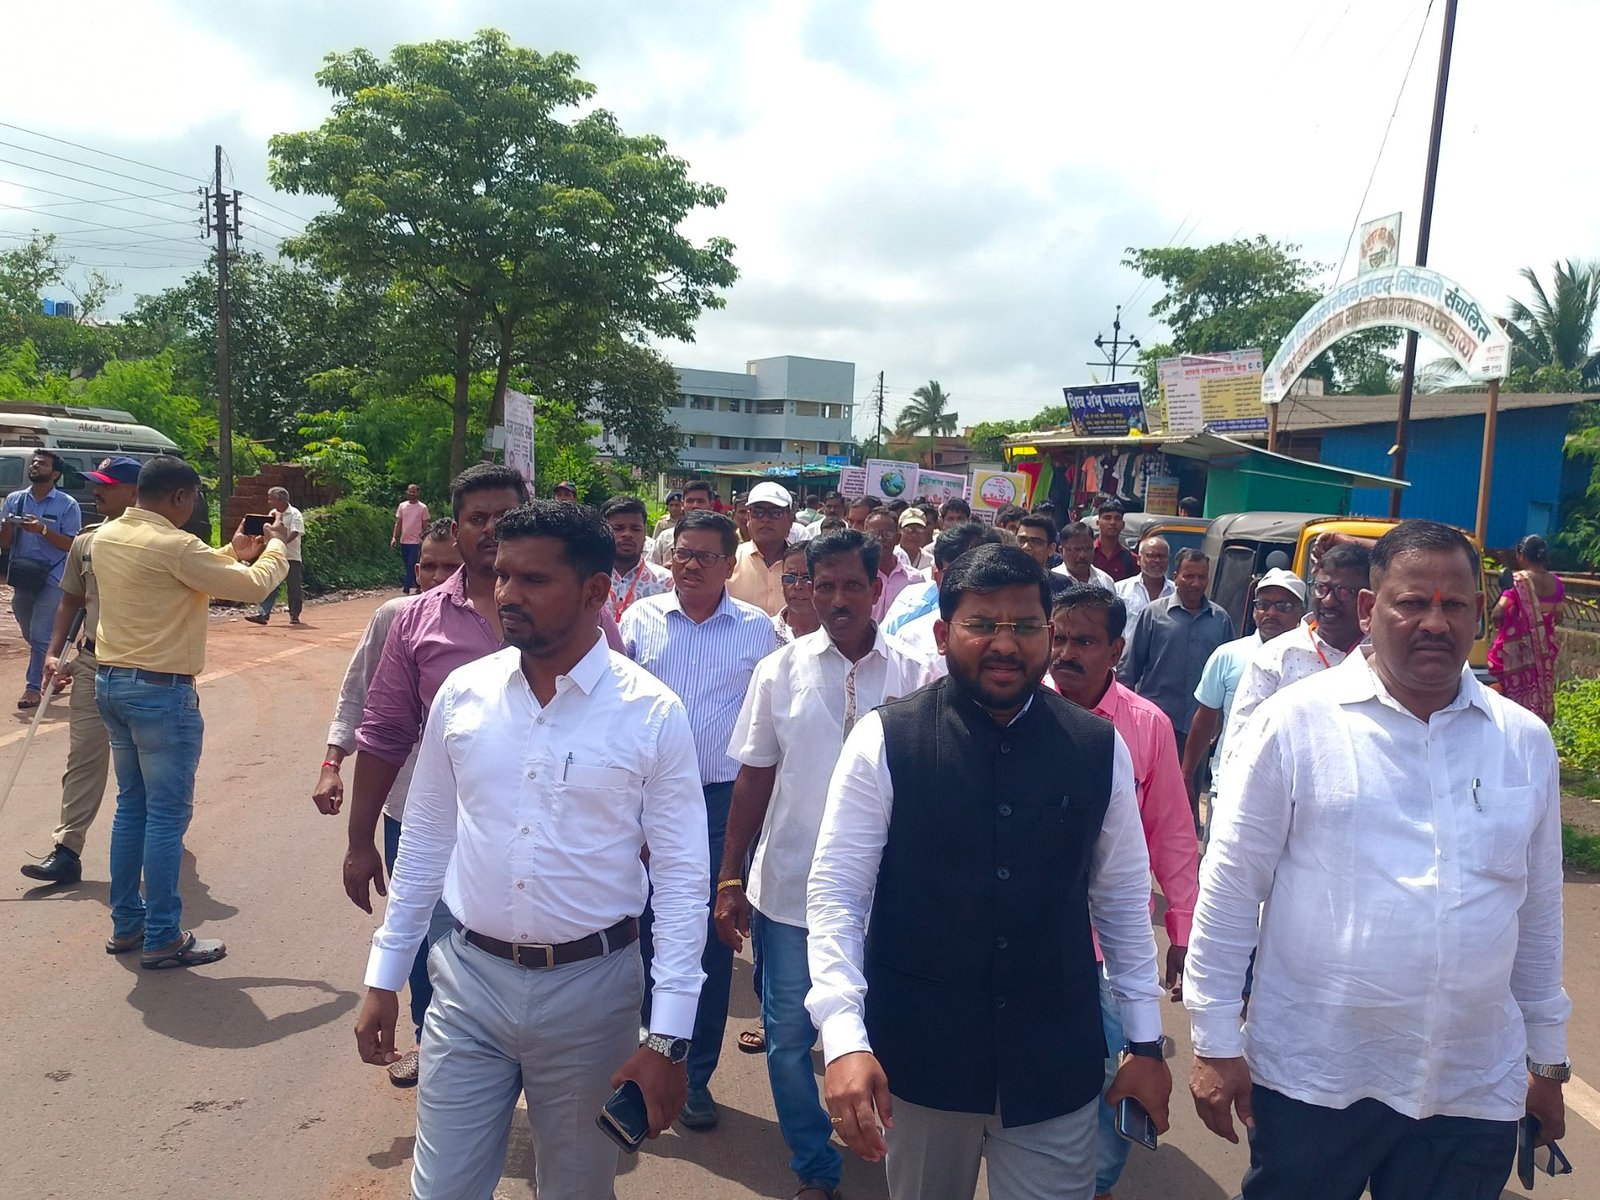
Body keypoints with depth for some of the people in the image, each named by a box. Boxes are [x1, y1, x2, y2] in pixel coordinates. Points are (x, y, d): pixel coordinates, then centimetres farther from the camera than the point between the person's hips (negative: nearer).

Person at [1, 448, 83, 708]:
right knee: (31, 635, 17)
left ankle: (33, 687, 0)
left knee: (41, 635, -8)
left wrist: (43, 529, -22)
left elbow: (72, 545, -10)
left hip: (53, 579, -5)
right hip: (22, 578, 6)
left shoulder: (67, 505, -5)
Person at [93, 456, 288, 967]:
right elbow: (254, 587, -15)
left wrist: (233, 553, 19)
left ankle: (126, 924, 26)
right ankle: (162, 939, 8)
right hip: (161, 692, -9)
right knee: (167, 815, 0)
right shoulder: (173, 546, -20)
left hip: (111, 682, 9)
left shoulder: (106, 537, 7)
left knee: (131, 805, 18)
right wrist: (276, 545, 3)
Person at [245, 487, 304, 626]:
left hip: (292, 556, -5)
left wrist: (283, 543, -35)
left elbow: (295, 533, -21)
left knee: (294, 587, 3)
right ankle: (262, 613, -9)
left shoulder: (295, 514, -8)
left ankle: (294, 615, 15)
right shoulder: (273, 513, 13)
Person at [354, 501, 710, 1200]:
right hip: (468, 980, 2)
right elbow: (424, 844, 8)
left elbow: (681, 878, -9)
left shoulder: (653, 714, -12)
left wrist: (668, 1037, -11)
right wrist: (383, 978, 11)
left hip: (590, 987, -2)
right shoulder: (463, 694, -2)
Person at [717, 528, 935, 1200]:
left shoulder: (914, 676, -3)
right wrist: (729, 879, 2)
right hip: (787, 890, 1)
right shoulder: (780, 671, -1)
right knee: (789, 1037, 10)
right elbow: (753, 778, 2)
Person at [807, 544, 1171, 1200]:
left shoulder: (1100, 748, -2)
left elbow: (1123, 898, 7)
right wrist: (844, 1038, -19)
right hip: (919, 1049, -1)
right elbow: (836, 892, -10)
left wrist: (1147, 1040, 10)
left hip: (1056, 1061, 1)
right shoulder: (885, 740, -10)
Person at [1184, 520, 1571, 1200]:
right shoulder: (1294, 723, -9)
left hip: (1476, 1095, 4)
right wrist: (1216, 1043, -7)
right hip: (1311, 1082, -3)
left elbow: (1540, 915, 13)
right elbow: (1229, 888, -7)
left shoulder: (1526, 743, 5)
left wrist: (1547, 1060, 17)